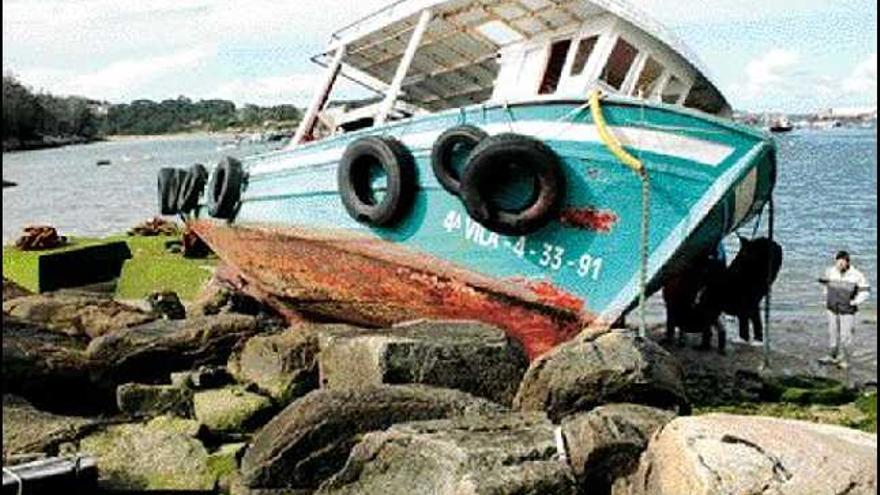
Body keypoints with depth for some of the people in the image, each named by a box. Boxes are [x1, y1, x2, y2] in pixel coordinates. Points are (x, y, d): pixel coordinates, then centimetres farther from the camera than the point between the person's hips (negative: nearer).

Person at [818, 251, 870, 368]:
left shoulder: (856, 275, -16)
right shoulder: (830, 272, -6)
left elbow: (865, 291, -5)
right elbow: (825, 284, 15)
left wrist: (854, 302, -10)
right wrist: (827, 299, 12)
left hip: (847, 311, -4)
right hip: (832, 309, 4)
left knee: (845, 335, 1)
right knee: (833, 333, 12)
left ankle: (845, 359, 14)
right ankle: (832, 356, 25)